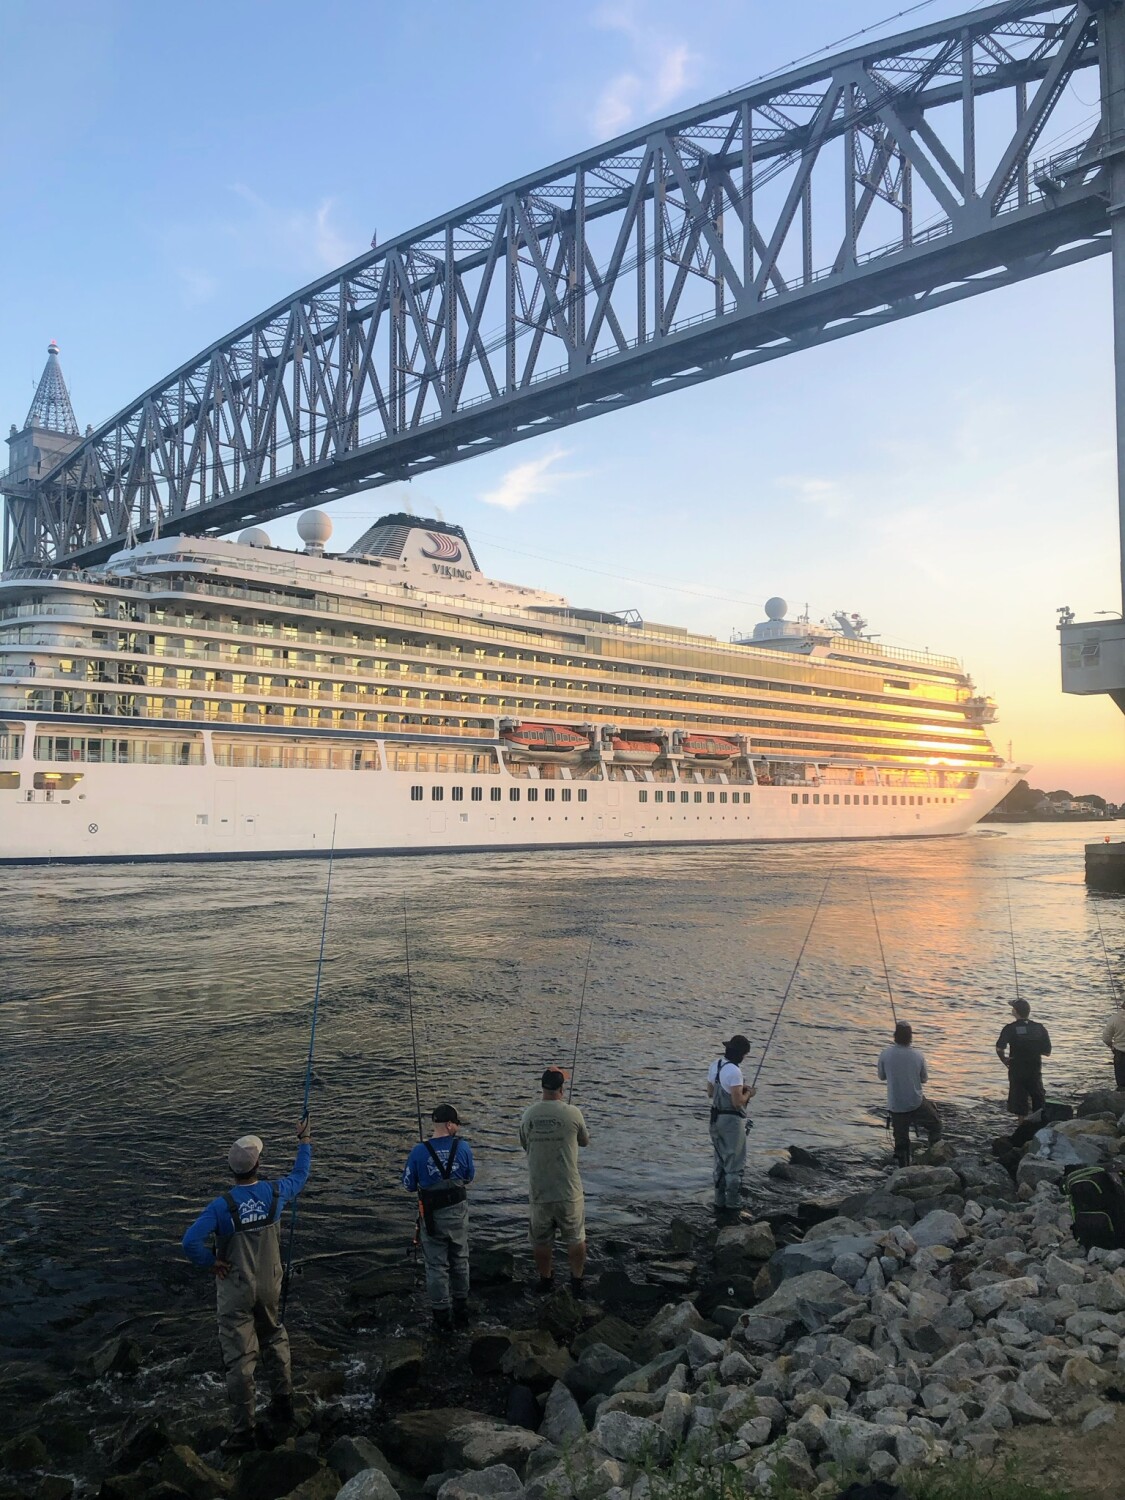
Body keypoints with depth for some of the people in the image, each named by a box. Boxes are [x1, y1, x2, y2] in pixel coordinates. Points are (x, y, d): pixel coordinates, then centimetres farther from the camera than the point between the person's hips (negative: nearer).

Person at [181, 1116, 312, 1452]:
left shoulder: (222, 1205, -22)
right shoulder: (275, 1193, -11)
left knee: (240, 1358, 5)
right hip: (270, 1287, 4)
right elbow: (300, 1175, 11)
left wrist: (211, 1263, -14)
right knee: (275, 1342, 25)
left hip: (235, 1290, -3)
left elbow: (191, 1242, -31)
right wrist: (304, 1141, 24)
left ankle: (245, 1431, 13)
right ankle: (283, 1407, 34)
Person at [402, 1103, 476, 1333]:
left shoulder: (420, 1151, -16)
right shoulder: (463, 1147, -11)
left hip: (432, 1214, -2)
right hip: (458, 1211, 2)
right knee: (460, 1261, 19)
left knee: (436, 1265, 9)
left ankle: (442, 1317, 15)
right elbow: (470, 1176, 4)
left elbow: (409, 1185, -6)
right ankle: (461, 1310, 31)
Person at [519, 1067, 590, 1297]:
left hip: (538, 1192, 2)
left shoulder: (528, 1115, -5)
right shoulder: (572, 1114, -13)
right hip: (568, 1191, -2)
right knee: (576, 1239, 16)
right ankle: (577, 1282, 23)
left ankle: (545, 1280, 31)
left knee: (541, 1241, 18)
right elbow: (585, 1141, 4)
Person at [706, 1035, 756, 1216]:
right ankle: (731, 1206, 7)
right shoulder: (734, 1071, -22)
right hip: (732, 1120, -8)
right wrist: (749, 1093, -4)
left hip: (716, 1118, 8)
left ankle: (719, 1203, 24)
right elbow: (738, 1102, -23)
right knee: (735, 1165, 2)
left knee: (721, 1162, 17)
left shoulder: (715, 1065, 5)